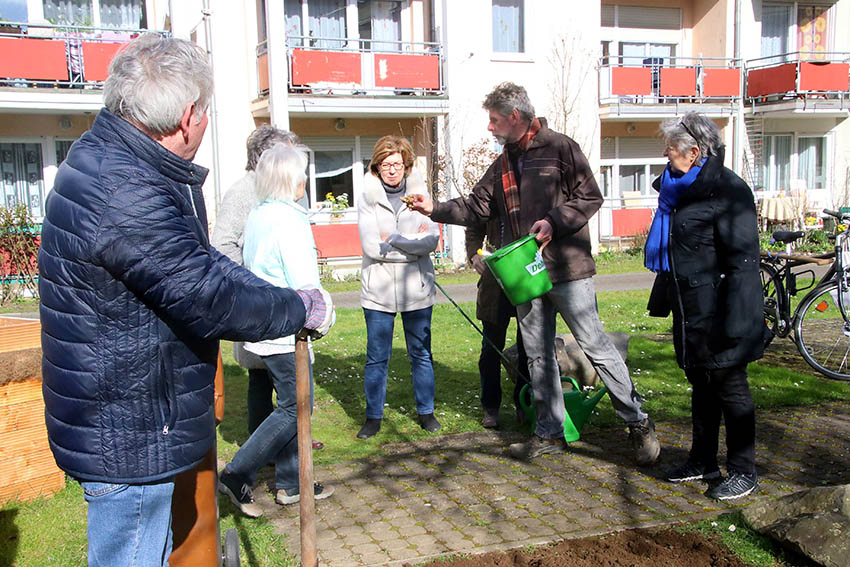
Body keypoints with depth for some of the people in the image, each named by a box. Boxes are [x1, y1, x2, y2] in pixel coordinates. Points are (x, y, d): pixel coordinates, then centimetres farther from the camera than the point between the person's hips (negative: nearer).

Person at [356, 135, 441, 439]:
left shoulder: (419, 194, 4)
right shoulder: (368, 198, 0)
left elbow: (432, 240, -8)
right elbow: (371, 246, -11)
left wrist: (393, 239, -13)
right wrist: (413, 245, -10)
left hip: (416, 289, 1)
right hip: (378, 290, -1)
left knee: (421, 354, 10)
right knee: (377, 357, 4)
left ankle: (426, 411, 25)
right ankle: (373, 417, 17)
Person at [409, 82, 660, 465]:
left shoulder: (560, 148, -6)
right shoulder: (503, 164, 15)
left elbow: (590, 197, -8)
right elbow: (476, 207, 15)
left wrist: (554, 221, -19)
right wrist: (435, 209, 5)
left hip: (566, 268, -7)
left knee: (595, 346, -4)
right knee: (538, 354, 12)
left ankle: (638, 422, 10)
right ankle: (550, 432, 23)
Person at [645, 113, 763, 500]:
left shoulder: (727, 190, -15)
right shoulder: (678, 188, 12)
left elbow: (743, 260, -19)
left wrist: (734, 319, -23)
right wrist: (663, 298, 21)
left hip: (718, 310, -9)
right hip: (690, 310, 9)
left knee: (729, 387, 1)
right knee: (701, 385, 17)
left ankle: (743, 472, 13)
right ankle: (703, 461, 29)